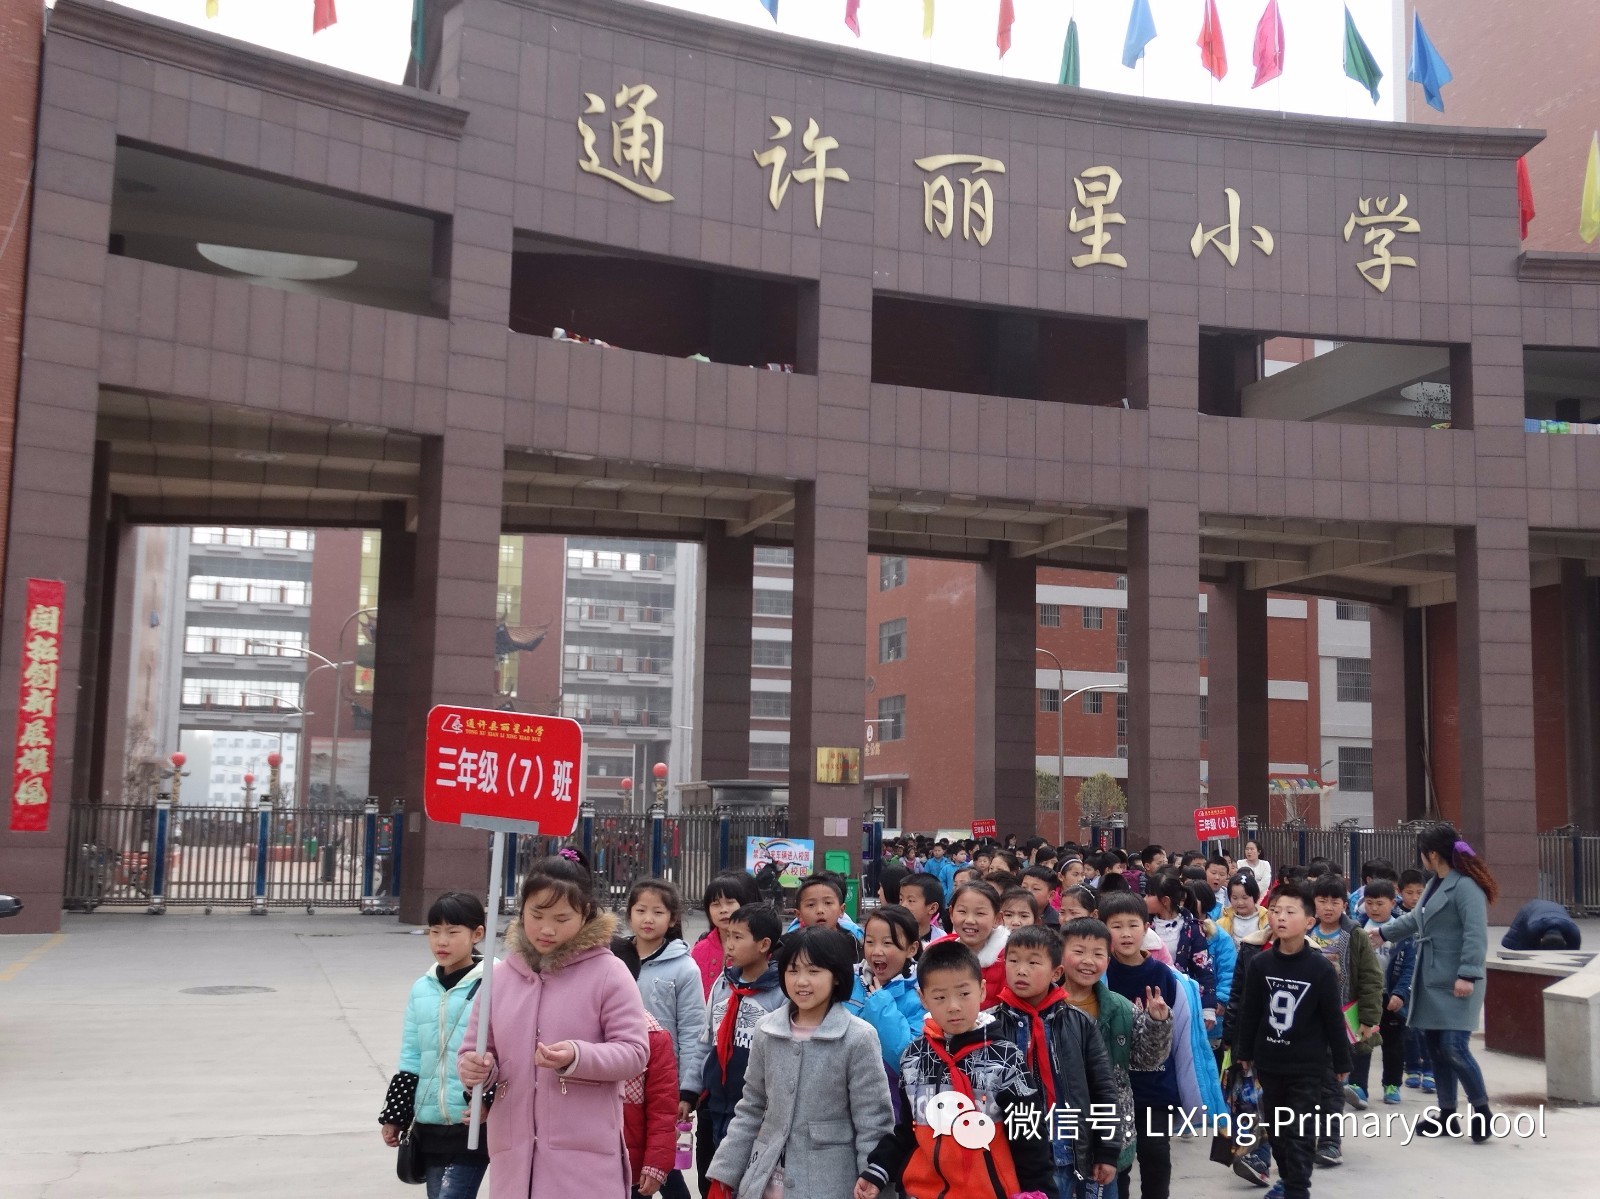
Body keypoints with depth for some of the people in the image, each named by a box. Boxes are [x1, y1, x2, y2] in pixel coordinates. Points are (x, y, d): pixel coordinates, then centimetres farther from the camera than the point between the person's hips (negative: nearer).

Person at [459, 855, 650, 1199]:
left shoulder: (609, 972, -4)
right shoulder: (501, 975, 9)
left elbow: (634, 1052, -6)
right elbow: (475, 1049, 15)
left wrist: (577, 1057, -23)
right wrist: (475, 1067, -9)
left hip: (585, 1157, -4)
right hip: (515, 1154, 4)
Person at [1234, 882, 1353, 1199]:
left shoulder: (1320, 967, -13)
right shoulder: (1259, 964, -5)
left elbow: (1333, 1018, -6)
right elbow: (1249, 1012, 4)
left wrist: (1342, 1061, 0)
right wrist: (1245, 1052, 9)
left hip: (1307, 1065, -4)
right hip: (1269, 1061, 4)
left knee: (1300, 1133, -1)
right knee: (1276, 1128, 17)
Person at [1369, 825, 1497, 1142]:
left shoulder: (1466, 887, -14)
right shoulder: (1435, 885, 17)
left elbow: (1476, 934, -22)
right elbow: (1415, 920, 33)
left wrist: (1468, 975, -27)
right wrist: (1384, 932, 44)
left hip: (1456, 984, -10)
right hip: (1431, 981, 10)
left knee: (1454, 1048, -13)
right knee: (1435, 1048, 12)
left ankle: (1481, 1110, 5)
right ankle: (1447, 1115, 21)